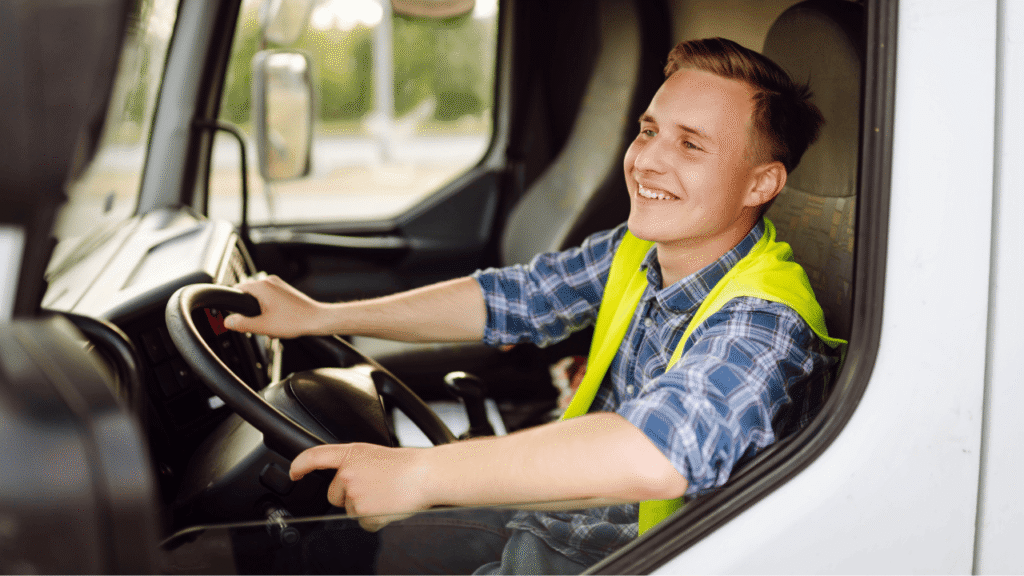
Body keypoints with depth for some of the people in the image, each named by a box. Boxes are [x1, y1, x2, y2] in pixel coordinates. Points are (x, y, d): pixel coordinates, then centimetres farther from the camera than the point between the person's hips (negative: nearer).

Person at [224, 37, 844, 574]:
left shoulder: (764, 323, -29)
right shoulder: (639, 251, -4)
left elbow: (657, 454, -46)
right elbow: (507, 300, 5)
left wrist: (418, 472, -42)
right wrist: (318, 317, 5)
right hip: (553, 514, 7)